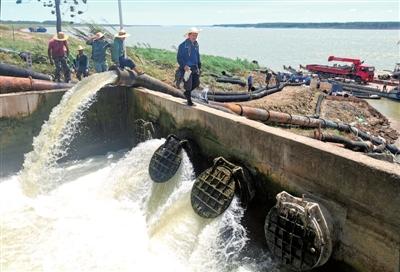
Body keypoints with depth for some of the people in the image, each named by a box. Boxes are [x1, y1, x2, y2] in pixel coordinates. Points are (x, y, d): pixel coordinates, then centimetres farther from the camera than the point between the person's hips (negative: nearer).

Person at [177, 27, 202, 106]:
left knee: (197, 83, 5)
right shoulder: (183, 45, -12)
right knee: (188, 85, -1)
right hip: (186, 68, -7)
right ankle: (189, 100, 15)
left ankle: (187, 92, 30)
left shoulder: (196, 44, 10)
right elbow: (179, 58, -13)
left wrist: (199, 66, 18)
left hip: (195, 67, 7)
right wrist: (184, 66, -23)